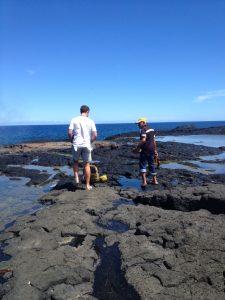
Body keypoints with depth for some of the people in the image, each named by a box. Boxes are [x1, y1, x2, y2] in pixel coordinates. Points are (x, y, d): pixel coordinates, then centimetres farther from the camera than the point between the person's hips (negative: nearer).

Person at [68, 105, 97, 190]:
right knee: (87, 164, 8)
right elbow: (95, 135, -4)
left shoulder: (74, 120, 0)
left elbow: (69, 133, -8)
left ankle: (76, 178, 9)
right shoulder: (90, 121, 1)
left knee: (75, 161, 24)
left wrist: (72, 141, 9)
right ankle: (87, 185, 13)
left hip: (76, 144, 0)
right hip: (87, 145, 0)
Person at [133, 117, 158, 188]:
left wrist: (137, 148, -20)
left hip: (145, 150, -8)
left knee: (142, 165, -3)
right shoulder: (151, 129, 15)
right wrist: (155, 150, 23)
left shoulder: (143, 129, -13)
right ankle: (154, 180, 28)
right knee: (151, 164, 18)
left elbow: (143, 140, -26)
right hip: (152, 149, 8)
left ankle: (144, 181, -12)